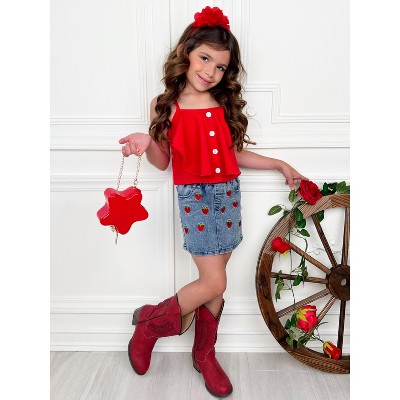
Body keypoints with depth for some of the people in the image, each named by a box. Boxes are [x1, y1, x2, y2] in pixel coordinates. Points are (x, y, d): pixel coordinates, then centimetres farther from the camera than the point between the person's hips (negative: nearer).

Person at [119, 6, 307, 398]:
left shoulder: (225, 103, 6)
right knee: (213, 283, -7)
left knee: (214, 281, 9)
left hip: (228, 193, 4)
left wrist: (279, 164, 11)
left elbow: (235, 153, 12)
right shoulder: (165, 104, -1)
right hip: (194, 196, -4)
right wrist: (146, 143, -18)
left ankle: (204, 354, 29)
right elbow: (163, 161, 2)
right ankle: (150, 322, 19)